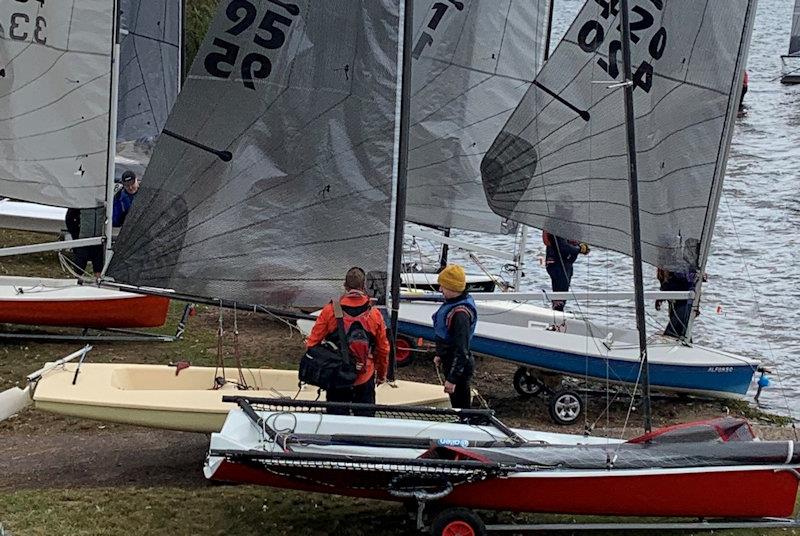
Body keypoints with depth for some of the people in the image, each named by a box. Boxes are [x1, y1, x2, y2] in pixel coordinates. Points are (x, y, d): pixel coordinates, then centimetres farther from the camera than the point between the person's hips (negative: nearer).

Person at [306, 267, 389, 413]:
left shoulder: (329, 311, -10)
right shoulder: (375, 315, -6)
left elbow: (313, 343, -4)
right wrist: (382, 374, 21)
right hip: (365, 380, 0)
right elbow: (383, 349, 5)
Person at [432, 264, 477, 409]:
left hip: (459, 366, -10)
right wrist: (440, 355, 25)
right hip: (450, 360, 10)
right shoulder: (453, 301, 1)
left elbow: (461, 349, -28)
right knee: (457, 403, 21)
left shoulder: (460, 313, -29)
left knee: (460, 406, 1)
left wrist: (452, 379, -25)